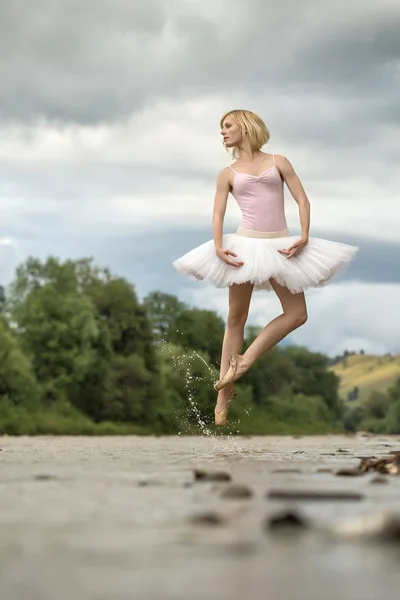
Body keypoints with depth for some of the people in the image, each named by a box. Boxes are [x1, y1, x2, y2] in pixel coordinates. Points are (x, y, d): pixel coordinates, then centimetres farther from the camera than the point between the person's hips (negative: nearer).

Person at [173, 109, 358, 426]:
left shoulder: (278, 162, 7)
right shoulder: (228, 174, 9)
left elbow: (302, 200, 2)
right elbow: (218, 214, 1)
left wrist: (304, 237, -12)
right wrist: (218, 247, -17)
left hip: (280, 245, 1)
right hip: (245, 245, -1)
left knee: (297, 314, -6)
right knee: (236, 318, 3)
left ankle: (245, 360, 5)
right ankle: (225, 392, 6)